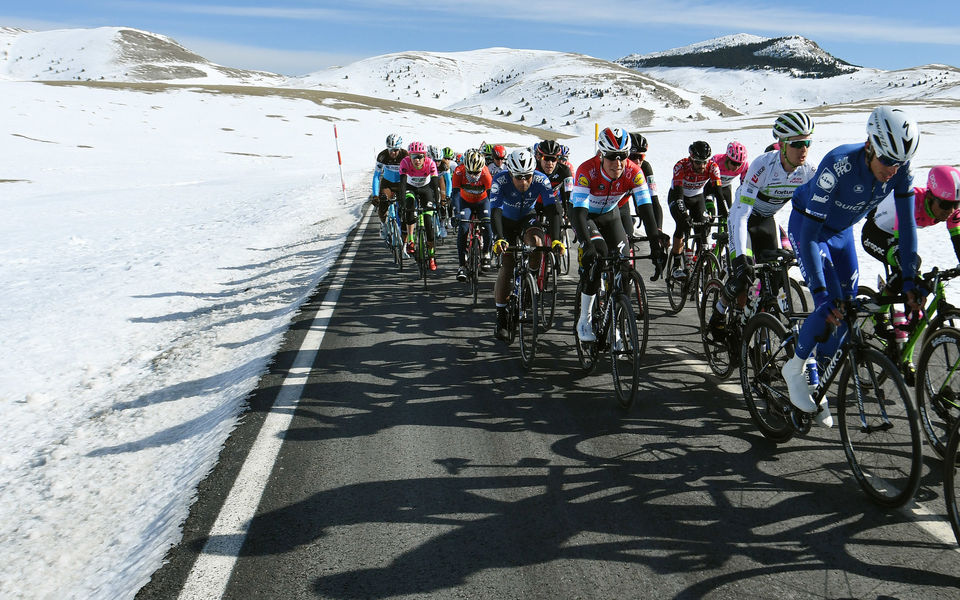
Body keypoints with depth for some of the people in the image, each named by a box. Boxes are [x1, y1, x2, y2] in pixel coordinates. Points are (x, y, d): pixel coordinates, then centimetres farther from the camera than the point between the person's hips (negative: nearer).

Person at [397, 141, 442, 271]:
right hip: (410, 188, 1)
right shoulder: (405, 162, -29)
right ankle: (410, 241, -18)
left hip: (426, 188, 0)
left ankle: (431, 255, -1)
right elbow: (402, 184, -37)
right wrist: (403, 203, -49)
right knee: (409, 207, -31)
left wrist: (437, 203, -46)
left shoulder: (430, 163, -30)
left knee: (428, 219, -12)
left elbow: (435, 184, -35)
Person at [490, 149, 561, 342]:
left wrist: (555, 239, -47)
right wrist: (499, 239, -55)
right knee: (506, 268, -12)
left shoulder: (541, 180, -27)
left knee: (536, 241, -32)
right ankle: (501, 320, -3)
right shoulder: (500, 180, -31)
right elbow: (495, 212, -39)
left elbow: (552, 210, -33)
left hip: (528, 217, 1)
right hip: (506, 220, -1)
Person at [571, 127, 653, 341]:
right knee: (597, 256, -25)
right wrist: (588, 244, -55)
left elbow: (646, 206, -30)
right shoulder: (587, 171, -35)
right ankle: (584, 321, -15)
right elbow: (579, 210, -42)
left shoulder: (633, 172, -26)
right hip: (584, 213, -4)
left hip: (610, 214, 4)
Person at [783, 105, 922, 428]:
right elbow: (810, 233, -37)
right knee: (829, 306, -19)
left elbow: (907, 224, -13)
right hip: (806, 225, -6)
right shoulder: (838, 165, -36)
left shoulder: (900, 169, -22)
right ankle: (794, 368, 4)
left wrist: (909, 279, -19)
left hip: (842, 231, 6)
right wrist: (821, 292, -41)